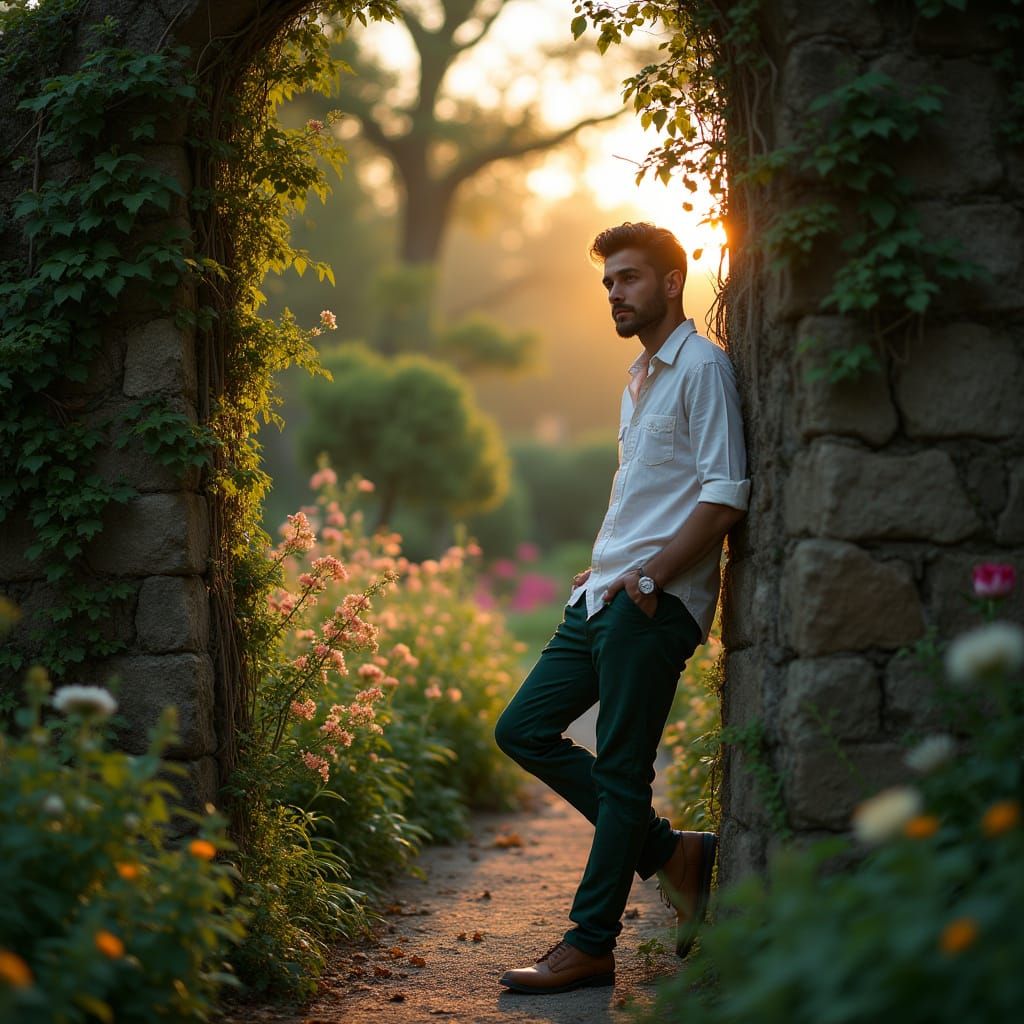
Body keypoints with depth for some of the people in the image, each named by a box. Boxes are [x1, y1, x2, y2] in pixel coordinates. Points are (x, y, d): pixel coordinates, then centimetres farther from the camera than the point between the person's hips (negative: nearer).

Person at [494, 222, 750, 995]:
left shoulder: (703, 367, -7)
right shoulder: (640, 379, 22)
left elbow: (726, 496, -16)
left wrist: (650, 575, -20)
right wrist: (605, 566, 16)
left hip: (654, 605, -10)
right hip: (604, 598, 10)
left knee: (621, 771, -6)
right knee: (524, 730, 7)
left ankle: (590, 945, 1)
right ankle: (670, 853, 12)